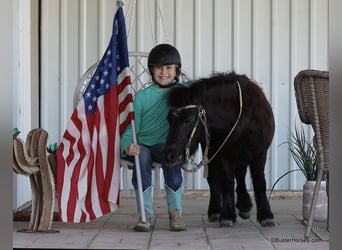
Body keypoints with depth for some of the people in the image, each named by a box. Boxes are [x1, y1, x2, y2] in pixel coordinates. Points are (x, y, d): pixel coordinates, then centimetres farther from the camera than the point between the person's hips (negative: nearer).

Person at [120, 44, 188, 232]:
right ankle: (145, 214, -31)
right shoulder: (142, 96, 4)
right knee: (142, 156, -35)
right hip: (141, 146, 0)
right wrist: (127, 146, -20)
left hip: (166, 145, 0)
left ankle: (175, 212, -29)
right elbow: (130, 128, 1)